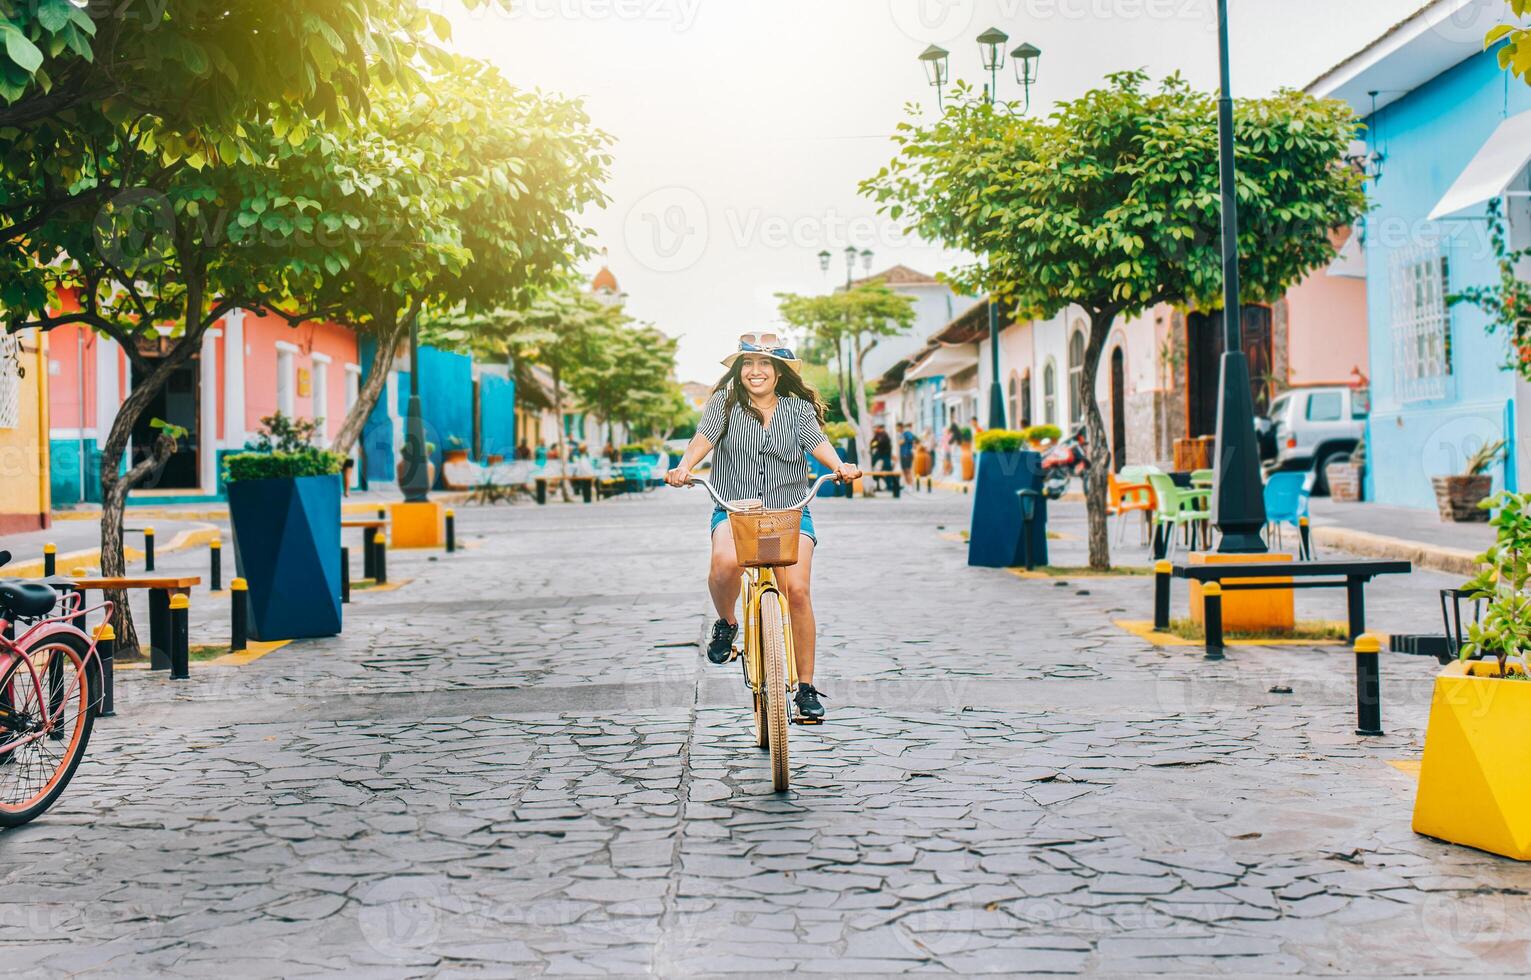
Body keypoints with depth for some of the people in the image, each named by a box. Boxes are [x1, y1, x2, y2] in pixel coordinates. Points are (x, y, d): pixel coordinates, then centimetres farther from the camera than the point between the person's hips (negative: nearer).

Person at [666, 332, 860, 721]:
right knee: (726, 562, -33)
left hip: (790, 512, 1)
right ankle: (726, 624, 1)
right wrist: (684, 467, -28)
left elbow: (816, 441, -6)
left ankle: (806, 687, -3)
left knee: (797, 590, -17)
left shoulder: (798, 408, 11)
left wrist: (839, 466, -28)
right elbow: (704, 437, -8)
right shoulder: (725, 402, 8)